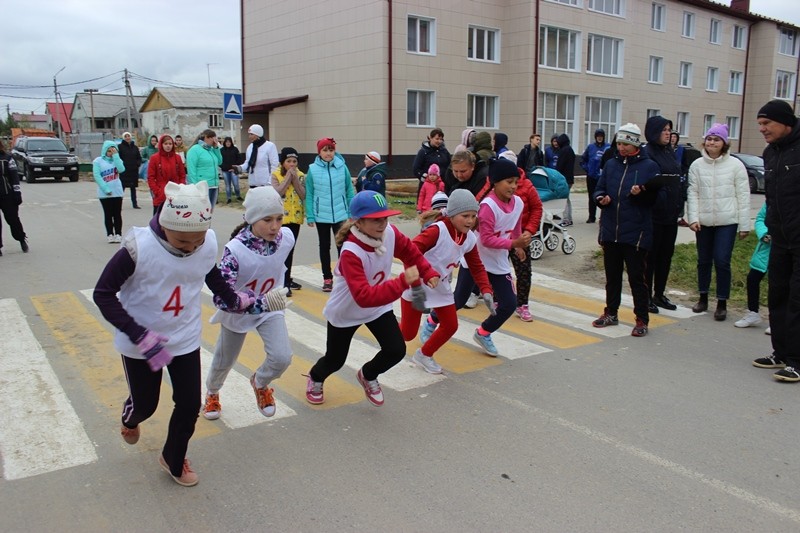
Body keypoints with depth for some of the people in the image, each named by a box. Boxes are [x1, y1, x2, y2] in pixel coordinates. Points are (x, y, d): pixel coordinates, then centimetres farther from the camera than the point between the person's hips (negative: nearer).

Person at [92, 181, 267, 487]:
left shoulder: (208, 244, -16)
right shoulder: (139, 247, -30)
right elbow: (103, 294, -21)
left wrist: (236, 301, 13)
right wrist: (142, 337, -27)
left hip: (186, 339, 3)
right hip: (140, 344, -2)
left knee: (190, 404, 6)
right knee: (145, 404, 16)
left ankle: (174, 460, 35)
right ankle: (130, 421, 56)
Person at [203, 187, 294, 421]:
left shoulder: (286, 237, -21)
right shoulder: (235, 250, -34)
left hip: (271, 308, 2)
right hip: (237, 312, -2)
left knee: (282, 357, -15)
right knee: (224, 361, 20)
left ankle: (260, 383, 22)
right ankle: (212, 393, 56)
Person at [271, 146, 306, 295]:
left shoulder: (300, 175, 6)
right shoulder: (276, 175, -4)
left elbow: (304, 195, -5)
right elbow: (278, 192, -20)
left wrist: (295, 179, -12)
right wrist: (288, 177, -15)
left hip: (296, 217, 4)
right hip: (282, 217, -4)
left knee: (290, 249, 12)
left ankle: (287, 279, 23)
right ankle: (284, 282, -7)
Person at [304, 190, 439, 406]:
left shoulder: (389, 232, -20)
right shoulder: (351, 253, -38)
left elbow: (409, 251, 2)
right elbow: (364, 297, -45)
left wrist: (428, 273, -9)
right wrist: (403, 282, -50)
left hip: (378, 308, 5)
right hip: (345, 312, -5)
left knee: (396, 350, -6)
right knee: (335, 360, 13)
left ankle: (367, 375, 28)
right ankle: (315, 378, 51)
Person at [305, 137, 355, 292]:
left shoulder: (342, 167, -4)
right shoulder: (313, 169, -5)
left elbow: (349, 191, 1)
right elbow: (309, 195, -2)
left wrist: (353, 213, 0)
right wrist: (310, 216, -4)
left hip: (341, 214, -1)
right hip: (321, 216, 1)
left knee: (342, 246, -1)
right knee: (324, 246, 13)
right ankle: (327, 278, 24)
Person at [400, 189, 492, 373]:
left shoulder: (470, 239, -7)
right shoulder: (437, 230, -29)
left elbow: (477, 268, 4)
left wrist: (486, 291, -10)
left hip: (441, 288, 6)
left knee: (451, 326, 6)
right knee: (408, 333, 4)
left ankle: (424, 355, 28)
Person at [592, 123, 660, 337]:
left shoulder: (649, 166, -3)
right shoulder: (611, 164, 9)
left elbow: (654, 198, -4)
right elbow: (599, 188, 15)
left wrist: (640, 193, -24)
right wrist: (600, 198, -7)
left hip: (636, 233, -5)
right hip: (610, 231, 5)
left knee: (637, 277, 1)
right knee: (612, 275, 15)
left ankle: (642, 319, 11)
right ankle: (611, 313, 29)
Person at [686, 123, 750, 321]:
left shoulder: (735, 165, -2)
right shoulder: (697, 165, 4)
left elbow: (743, 196, -2)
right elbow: (692, 193, 3)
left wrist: (744, 225, -4)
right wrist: (693, 218, -8)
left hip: (727, 222, -3)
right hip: (703, 222, 3)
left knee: (722, 261, -6)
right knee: (704, 260, 12)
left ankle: (722, 303, 6)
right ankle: (703, 298, 27)